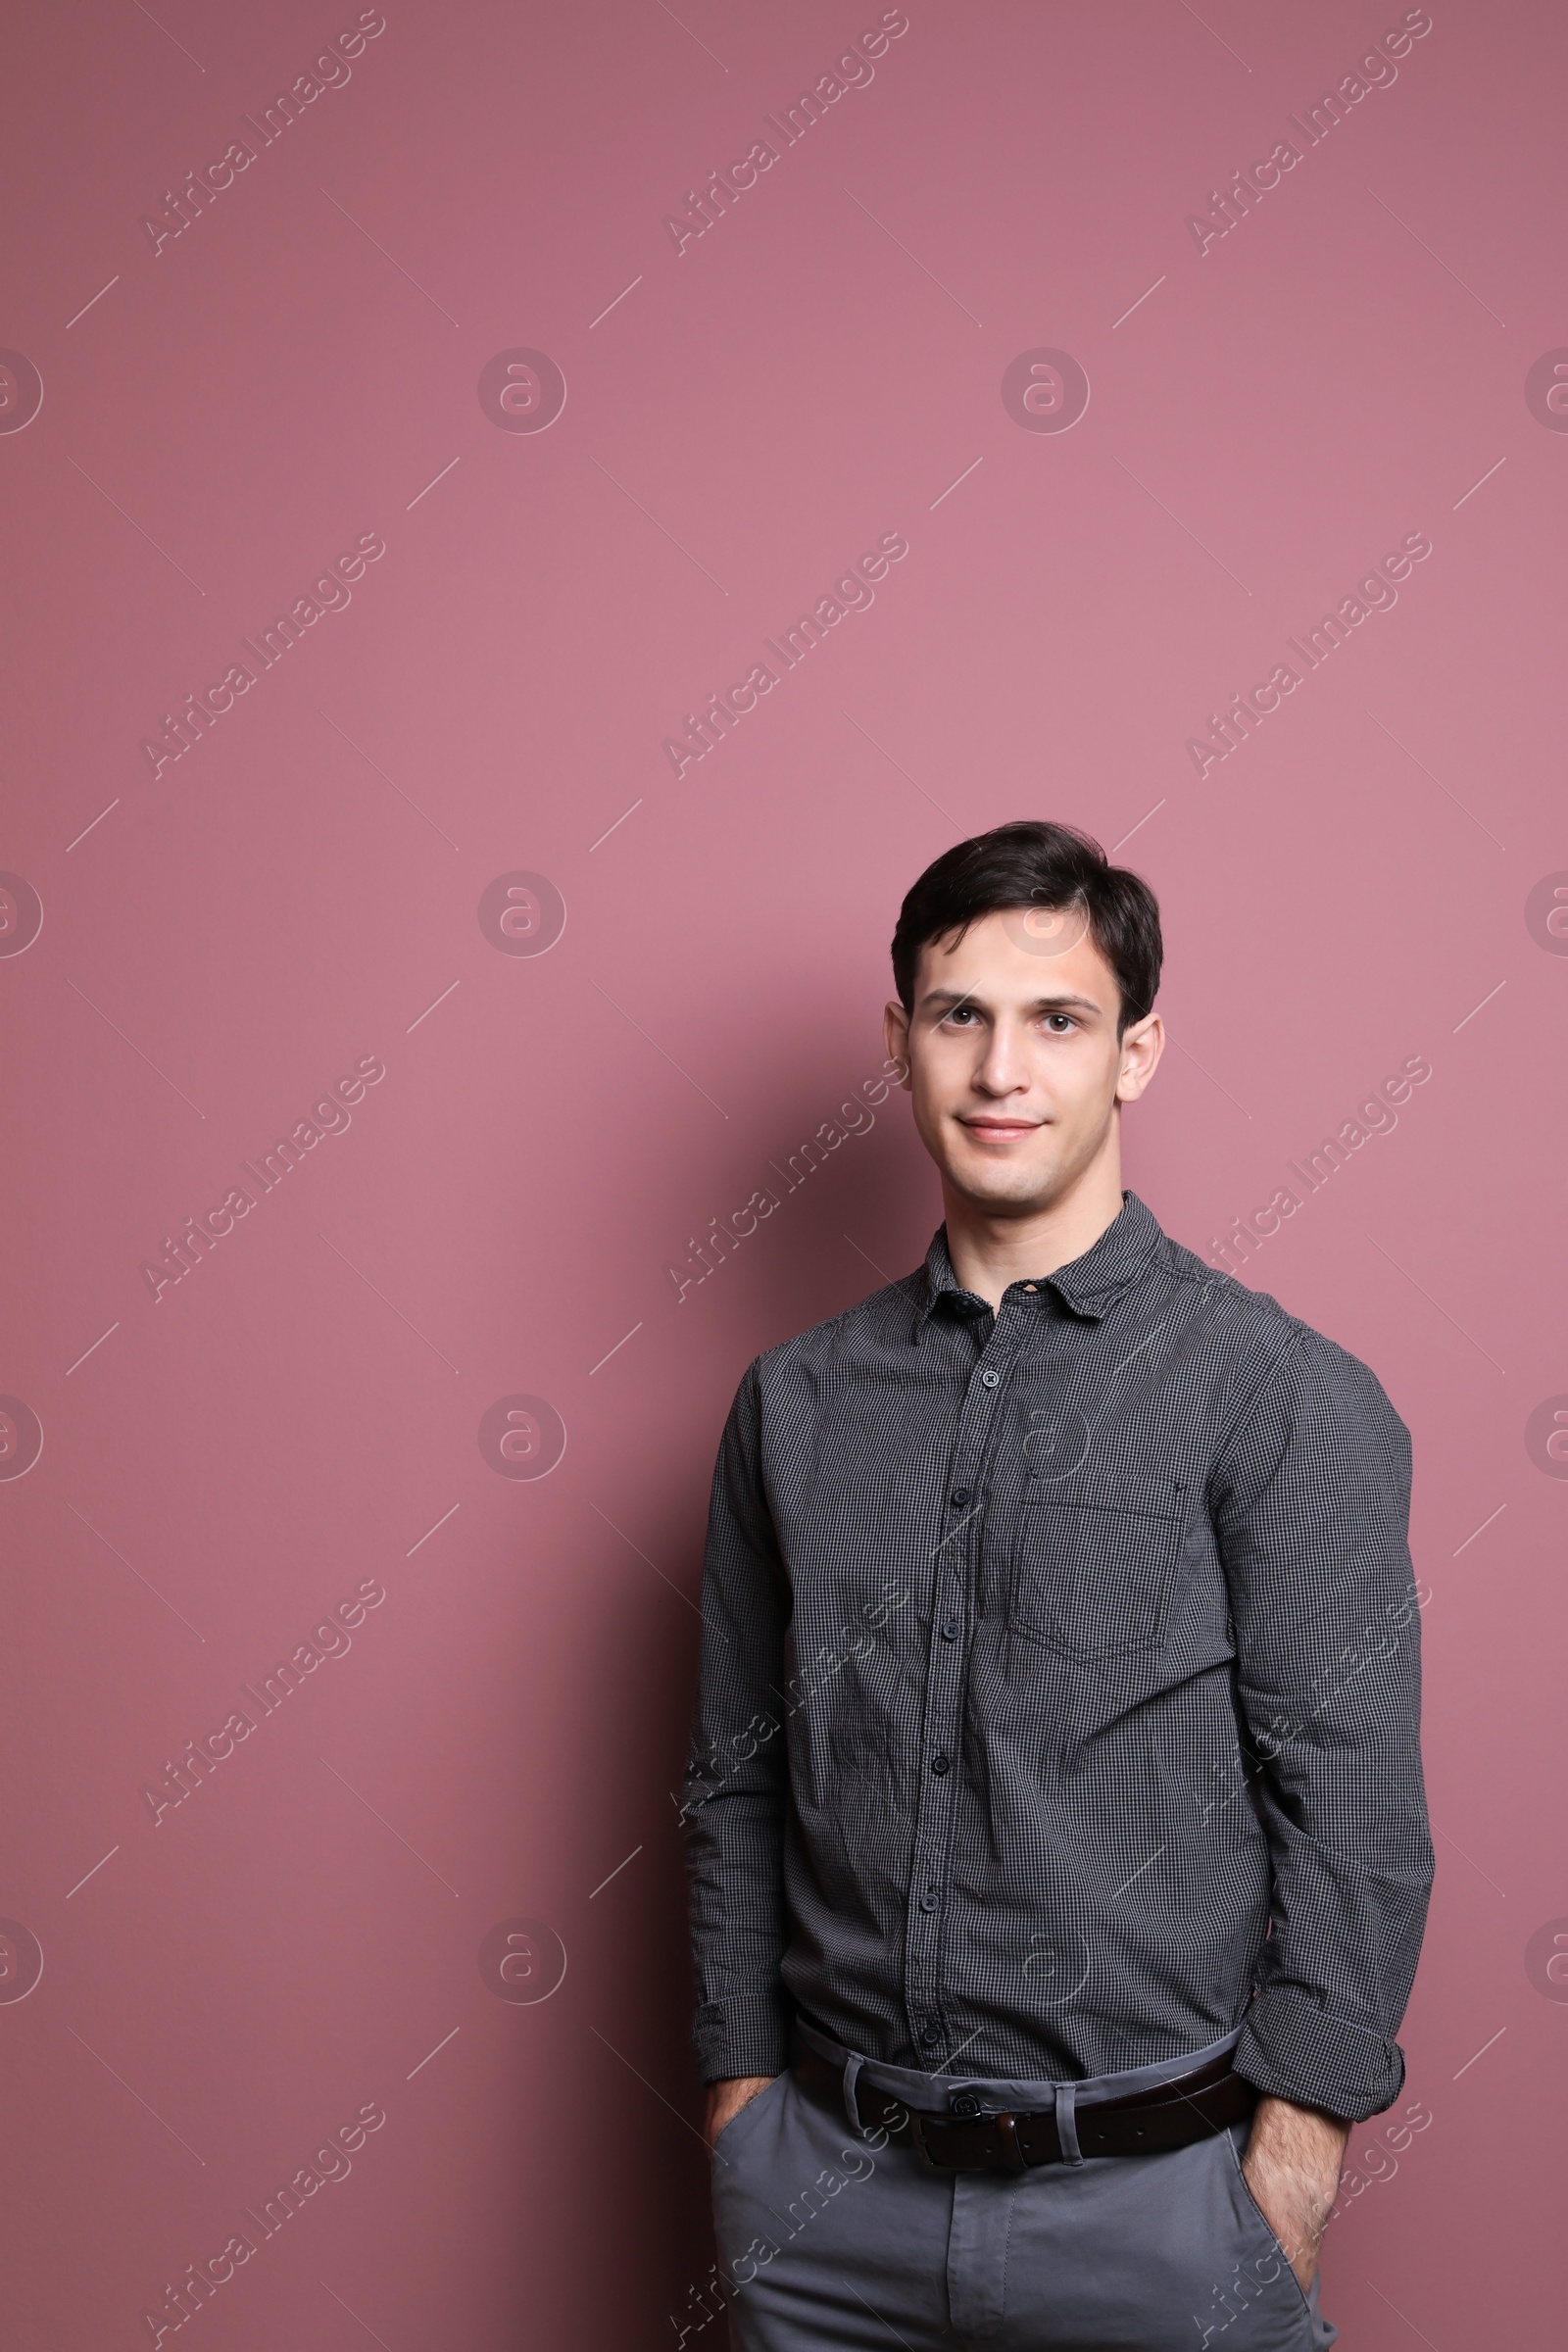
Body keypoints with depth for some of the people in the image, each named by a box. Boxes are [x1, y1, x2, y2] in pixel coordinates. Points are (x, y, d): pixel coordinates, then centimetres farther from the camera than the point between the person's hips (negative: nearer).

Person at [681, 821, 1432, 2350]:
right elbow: (737, 1777, 9)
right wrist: (741, 2088, 7)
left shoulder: (1288, 1399, -8)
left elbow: (1352, 1809, -9)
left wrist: (1289, 2165, -11)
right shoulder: (796, 1400, 4)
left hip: (1153, 2199, -3)